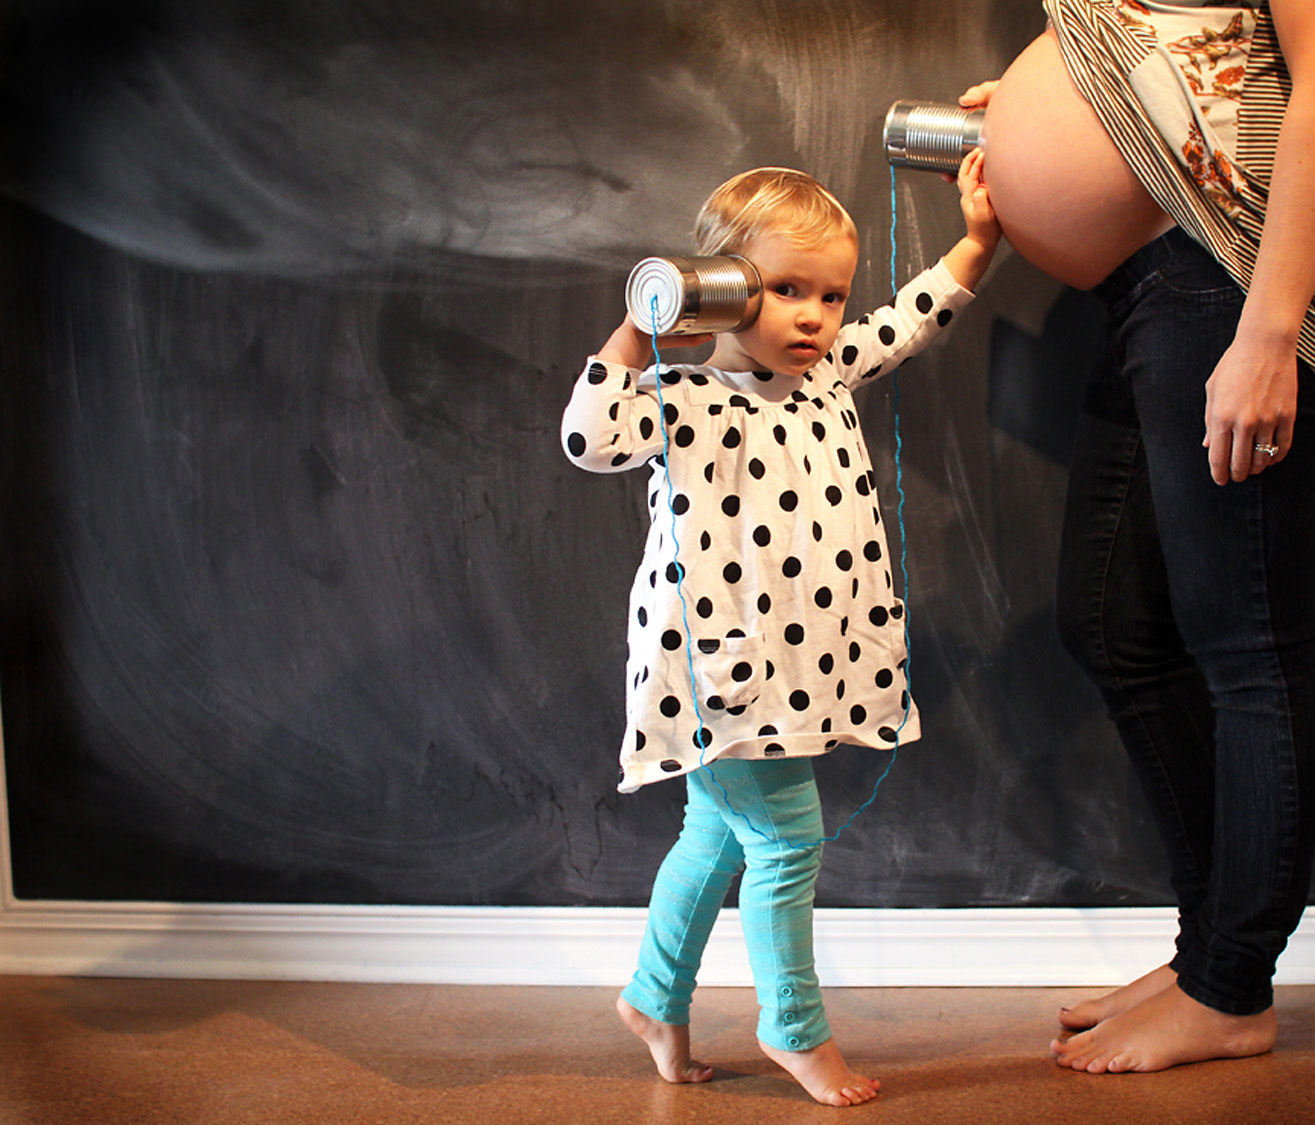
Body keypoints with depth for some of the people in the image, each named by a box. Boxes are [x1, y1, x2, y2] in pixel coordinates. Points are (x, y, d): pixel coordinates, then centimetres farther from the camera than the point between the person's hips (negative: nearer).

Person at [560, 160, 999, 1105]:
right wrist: (635, 337, -25)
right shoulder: (687, 397, -13)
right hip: (723, 667, -8)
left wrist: (977, 240, 19)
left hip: (798, 664, 8)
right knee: (788, 838, -2)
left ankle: (656, 996, 36)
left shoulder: (829, 371, 10)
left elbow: (908, 322, 23)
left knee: (719, 832, 18)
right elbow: (593, 440, -27)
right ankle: (794, 1027, 18)